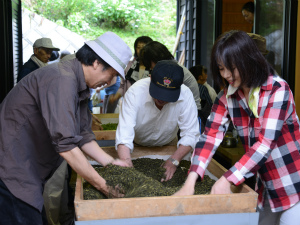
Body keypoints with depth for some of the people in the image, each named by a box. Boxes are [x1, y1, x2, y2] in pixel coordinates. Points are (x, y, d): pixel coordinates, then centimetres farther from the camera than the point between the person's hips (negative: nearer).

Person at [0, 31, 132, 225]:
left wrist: (110, 163, 5)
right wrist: (102, 185, -22)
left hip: (28, 171, 10)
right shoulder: (62, 80, -24)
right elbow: (65, 144, -29)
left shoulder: (79, 84, 8)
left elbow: (82, 135, 13)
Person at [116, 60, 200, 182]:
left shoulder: (186, 96, -28)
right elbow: (124, 135, -38)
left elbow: (190, 135, -23)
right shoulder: (135, 93, -32)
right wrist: (128, 167, -51)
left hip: (166, 148, 3)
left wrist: (174, 161, -34)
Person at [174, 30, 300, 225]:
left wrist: (227, 180, -33)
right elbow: (211, 136, -13)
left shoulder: (278, 90, -18)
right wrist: (191, 181, -26)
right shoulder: (227, 98, -2)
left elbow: (265, 143, -26)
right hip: (266, 186, 5)